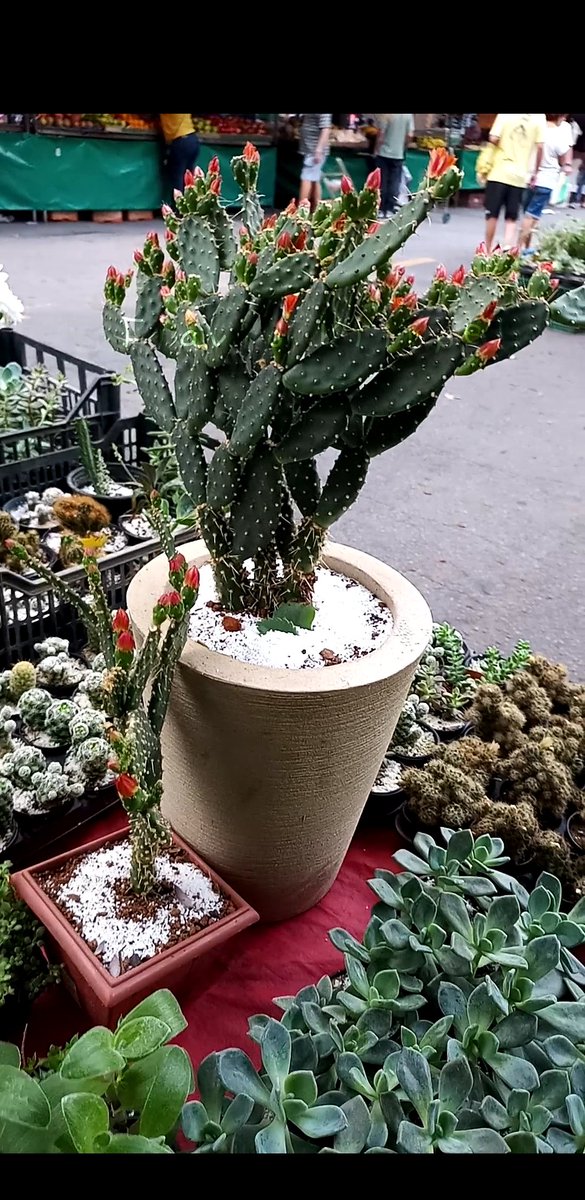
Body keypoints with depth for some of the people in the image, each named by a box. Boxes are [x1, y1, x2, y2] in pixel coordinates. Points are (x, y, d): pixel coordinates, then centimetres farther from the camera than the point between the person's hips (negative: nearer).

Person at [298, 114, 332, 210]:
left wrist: (319, 150, -27)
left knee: (306, 179, -12)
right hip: (309, 149, 9)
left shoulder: (323, 114, -14)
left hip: (315, 151, -9)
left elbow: (325, 130, -20)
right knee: (315, 180, 10)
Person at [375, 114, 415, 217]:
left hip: (384, 153, -3)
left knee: (382, 183, 5)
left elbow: (381, 134, -13)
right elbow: (410, 136, 1)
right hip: (399, 154, 3)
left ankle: (381, 209, 6)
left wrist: (376, 150, 0)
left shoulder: (386, 114, -13)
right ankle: (390, 209, 7)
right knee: (394, 183, 8)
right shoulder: (408, 115, -1)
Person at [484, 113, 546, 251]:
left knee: (492, 215, 9)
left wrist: (502, 146, 11)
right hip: (520, 176, 1)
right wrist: (535, 171, 5)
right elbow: (540, 146, -5)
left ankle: (488, 252, 17)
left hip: (499, 172, -1)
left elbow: (494, 139, -11)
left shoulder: (505, 114, -4)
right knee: (512, 219, 6)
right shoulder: (539, 116, 0)